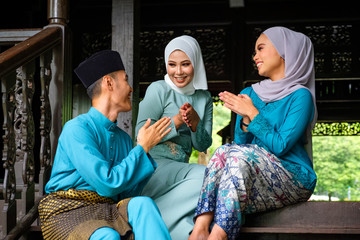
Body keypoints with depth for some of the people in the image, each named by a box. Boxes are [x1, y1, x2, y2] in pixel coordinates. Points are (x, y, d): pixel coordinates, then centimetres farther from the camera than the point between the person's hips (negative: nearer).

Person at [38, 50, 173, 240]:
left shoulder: (124, 138, 15)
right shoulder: (77, 128, -9)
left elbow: (126, 193, 9)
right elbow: (108, 185, -18)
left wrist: (144, 149, 0)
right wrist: (142, 147, -7)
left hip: (107, 210, 7)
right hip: (66, 211, -6)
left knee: (142, 204, -25)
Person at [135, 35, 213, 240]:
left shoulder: (204, 98, 14)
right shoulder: (158, 90, 0)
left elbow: (203, 146, 10)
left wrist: (195, 122, -9)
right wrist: (177, 121, -15)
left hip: (179, 170, 6)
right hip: (152, 166, -5)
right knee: (205, 175, -30)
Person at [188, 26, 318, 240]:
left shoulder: (300, 96, -4)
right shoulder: (249, 94, 16)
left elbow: (280, 146, -14)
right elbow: (240, 142, 11)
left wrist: (252, 113, -10)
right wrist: (245, 119, -7)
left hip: (294, 179, -5)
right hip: (254, 176, 5)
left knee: (240, 155, -30)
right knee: (224, 151, -23)